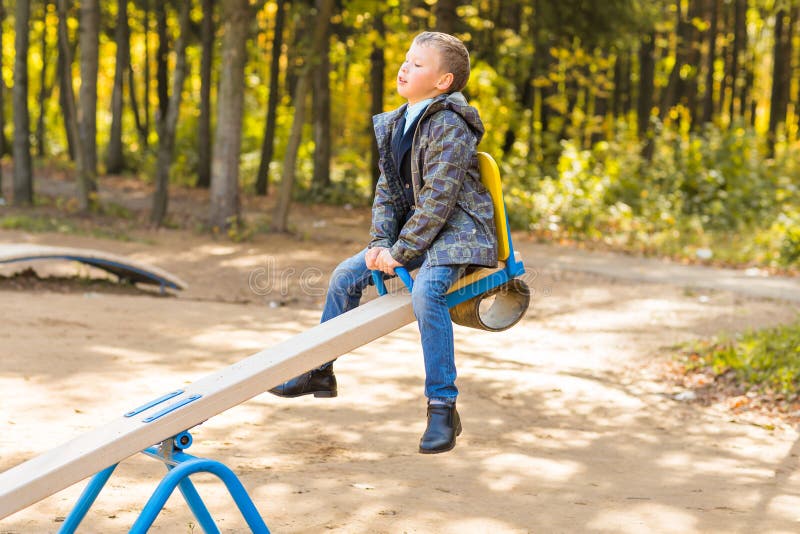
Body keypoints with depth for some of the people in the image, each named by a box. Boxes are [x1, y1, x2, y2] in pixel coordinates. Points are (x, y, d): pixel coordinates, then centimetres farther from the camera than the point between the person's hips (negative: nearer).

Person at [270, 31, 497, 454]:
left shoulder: (449, 127, -19)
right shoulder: (395, 126, 8)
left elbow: (436, 200, -23)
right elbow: (387, 189, 9)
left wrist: (400, 253, -22)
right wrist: (381, 243, -6)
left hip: (456, 229, -9)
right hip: (413, 229, 9)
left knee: (426, 291, -34)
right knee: (345, 276, 7)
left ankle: (442, 408, -28)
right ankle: (319, 373, 22)